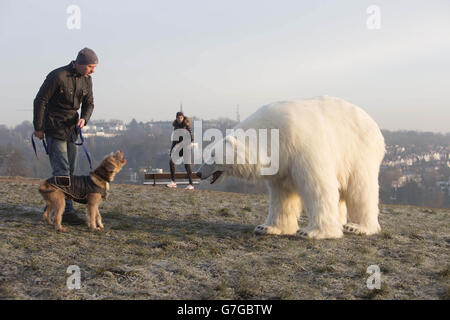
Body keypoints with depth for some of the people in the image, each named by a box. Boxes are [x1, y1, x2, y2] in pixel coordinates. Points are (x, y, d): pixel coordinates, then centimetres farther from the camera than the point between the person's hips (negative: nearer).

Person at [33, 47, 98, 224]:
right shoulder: (58, 76, -18)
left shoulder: (86, 80, 3)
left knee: (69, 170, 8)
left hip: (71, 129, 7)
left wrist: (84, 118, -9)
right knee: (61, 171, -11)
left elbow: (89, 103, 13)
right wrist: (38, 128, -10)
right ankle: (67, 211, -10)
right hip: (54, 128, -7)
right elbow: (40, 100, -12)